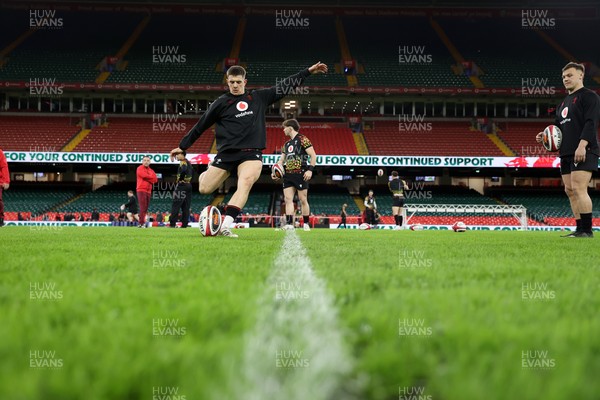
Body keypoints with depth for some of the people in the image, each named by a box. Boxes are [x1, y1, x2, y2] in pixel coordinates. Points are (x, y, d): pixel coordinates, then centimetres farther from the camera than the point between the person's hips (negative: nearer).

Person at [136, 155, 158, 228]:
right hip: (141, 190, -7)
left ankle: (141, 223, 7)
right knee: (143, 207, -15)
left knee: (145, 208, 4)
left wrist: (148, 177, -4)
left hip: (148, 191, 7)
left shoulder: (151, 170, 19)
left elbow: (155, 179, 8)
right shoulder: (140, 169, 1)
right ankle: (142, 223, -20)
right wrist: (151, 178, 1)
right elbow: (145, 175, -14)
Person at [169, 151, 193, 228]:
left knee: (176, 205, -9)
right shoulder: (189, 163, 17)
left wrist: (179, 179, -17)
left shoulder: (183, 162, -10)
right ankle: (184, 224, 2)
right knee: (186, 207, 6)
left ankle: (172, 224, -14)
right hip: (189, 185, 9)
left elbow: (183, 170, -29)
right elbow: (192, 172, 22)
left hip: (182, 185, -9)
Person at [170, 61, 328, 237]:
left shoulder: (259, 97, 13)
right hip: (226, 153, 0)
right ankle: (207, 174, 35)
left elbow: (285, 86, 18)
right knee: (204, 189, -3)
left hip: (251, 153, 0)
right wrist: (182, 146, 16)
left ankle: (225, 225, -36)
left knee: (245, 183, -29)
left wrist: (308, 71, 16)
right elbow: (200, 126, 13)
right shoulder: (221, 103, 6)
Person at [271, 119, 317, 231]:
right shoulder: (287, 144, 20)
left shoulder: (302, 139, -3)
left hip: (300, 174, -7)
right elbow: (281, 160, 22)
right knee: (288, 199, -4)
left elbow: (313, 155, -8)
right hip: (288, 175, 7)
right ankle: (289, 224, -7)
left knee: (303, 199, -2)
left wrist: (310, 170, -18)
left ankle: (306, 224, 7)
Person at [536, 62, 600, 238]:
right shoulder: (564, 102, 22)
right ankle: (580, 230, 11)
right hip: (567, 153, 9)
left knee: (578, 188, -16)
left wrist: (582, 145, -26)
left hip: (583, 152, -9)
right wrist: (546, 135, 5)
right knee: (570, 191, 7)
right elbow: (558, 127, 26)